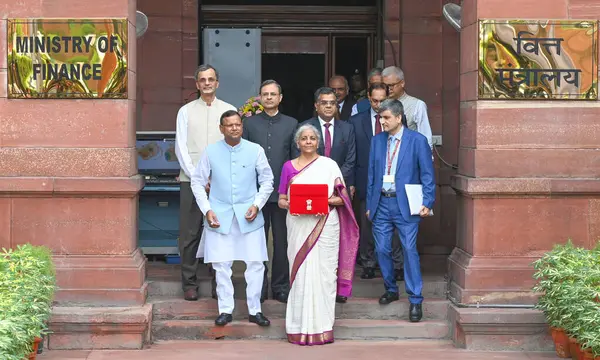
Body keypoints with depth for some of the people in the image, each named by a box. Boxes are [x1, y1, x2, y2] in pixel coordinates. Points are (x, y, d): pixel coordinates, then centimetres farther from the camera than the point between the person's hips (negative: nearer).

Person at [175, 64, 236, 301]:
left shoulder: (229, 111, 8)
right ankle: (189, 284, 8)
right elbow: (181, 148, 3)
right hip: (191, 180, 0)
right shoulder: (186, 111, 8)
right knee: (189, 234, 0)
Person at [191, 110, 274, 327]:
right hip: (220, 216, 0)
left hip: (248, 216, 0)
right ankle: (225, 310, 14)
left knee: (255, 263, 0)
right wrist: (206, 210, -3)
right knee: (221, 264, 3)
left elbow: (267, 180, 7)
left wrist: (257, 205, -5)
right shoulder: (211, 152, 0)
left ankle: (255, 310, 11)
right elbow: (197, 181, 6)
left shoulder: (255, 150, -1)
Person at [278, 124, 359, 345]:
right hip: (298, 226, 1)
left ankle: (321, 328, 1)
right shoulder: (289, 167, 11)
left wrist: (326, 201, -15)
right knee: (300, 274, -1)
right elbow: (281, 200, 10)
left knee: (322, 273, -3)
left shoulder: (329, 165, 6)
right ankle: (300, 328, 4)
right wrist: (289, 204, -12)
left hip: (324, 226, -1)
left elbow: (342, 197, 5)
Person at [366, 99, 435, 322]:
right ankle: (391, 289, 26)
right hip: (381, 203, 5)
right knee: (382, 250, 6)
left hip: (405, 205, -4)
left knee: (410, 250, -8)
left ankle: (415, 300, -2)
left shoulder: (417, 141, -3)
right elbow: (372, 174, 14)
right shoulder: (377, 141, 10)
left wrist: (427, 203, -12)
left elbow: (427, 174, -4)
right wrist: (369, 204, 12)